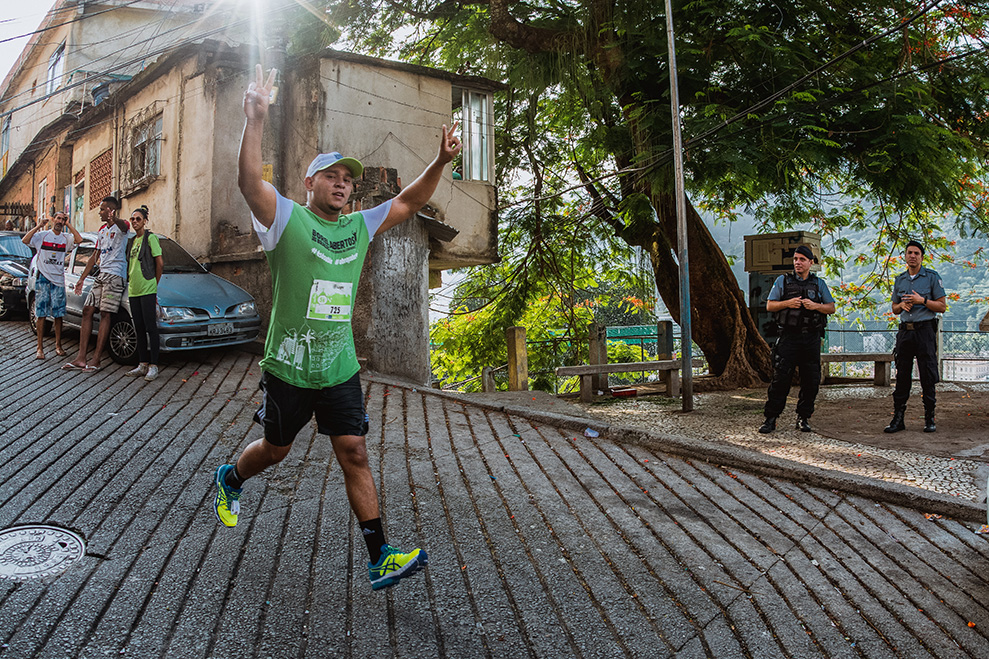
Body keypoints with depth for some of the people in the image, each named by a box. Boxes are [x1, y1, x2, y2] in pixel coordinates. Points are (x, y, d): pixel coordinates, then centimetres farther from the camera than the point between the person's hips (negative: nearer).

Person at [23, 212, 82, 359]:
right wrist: (39, 226, -12)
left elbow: (79, 240, -12)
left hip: (59, 280, 2)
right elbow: (25, 240, -12)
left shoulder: (66, 238, 8)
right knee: (41, 314, -3)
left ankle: (58, 345, 14)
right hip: (43, 278, -2)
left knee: (58, 315, 4)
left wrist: (68, 225, -6)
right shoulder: (42, 235, 3)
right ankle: (40, 348, 1)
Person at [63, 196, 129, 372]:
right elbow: (95, 256, 26)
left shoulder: (119, 227, -4)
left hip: (115, 275, -9)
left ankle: (96, 359, -10)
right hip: (101, 275, 9)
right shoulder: (102, 230, 22)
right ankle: (81, 358, 4)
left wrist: (114, 220, -58)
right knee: (87, 311, 3)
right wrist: (82, 278, 24)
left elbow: (123, 226, -33)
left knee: (105, 314, -12)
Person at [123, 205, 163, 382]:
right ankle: (142, 364, 15)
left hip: (147, 290, -8)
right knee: (139, 328, 9)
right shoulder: (133, 240, 18)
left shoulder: (150, 238, -4)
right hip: (133, 290, 8)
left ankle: (153, 366, -5)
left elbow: (160, 263, -6)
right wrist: (130, 281, 15)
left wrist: (155, 283, 1)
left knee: (151, 328, -7)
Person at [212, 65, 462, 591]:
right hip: (288, 368, -3)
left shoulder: (359, 227, 8)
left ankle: (380, 560, 3)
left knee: (354, 454, 1)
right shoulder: (286, 219, -6)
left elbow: (408, 203, 12)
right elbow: (248, 180, -22)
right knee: (275, 448, 17)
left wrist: (440, 162, -1)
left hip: (340, 370, 3)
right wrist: (255, 119, -33)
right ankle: (229, 479, 52)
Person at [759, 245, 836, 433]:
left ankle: (803, 418, 17)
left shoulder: (819, 284, 12)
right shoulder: (782, 281, 7)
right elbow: (769, 306, 4)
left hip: (811, 338, 2)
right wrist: (787, 303, -14)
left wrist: (815, 305, -10)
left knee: (811, 381, 4)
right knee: (780, 379, -6)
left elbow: (831, 308, 9)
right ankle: (771, 419, -1)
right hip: (789, 338, -2)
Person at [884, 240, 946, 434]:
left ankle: (929, 419, 9)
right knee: (902, 375, 3)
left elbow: (942, 306, -1)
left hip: (925, 330, -4)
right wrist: (902, 305, -1)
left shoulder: (932, 277, 2)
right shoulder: (899, 279, 14)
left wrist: (922, 300, -14)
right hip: (905, 331, 4)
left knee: (928, 376, -1)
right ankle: (898, 419, 5)